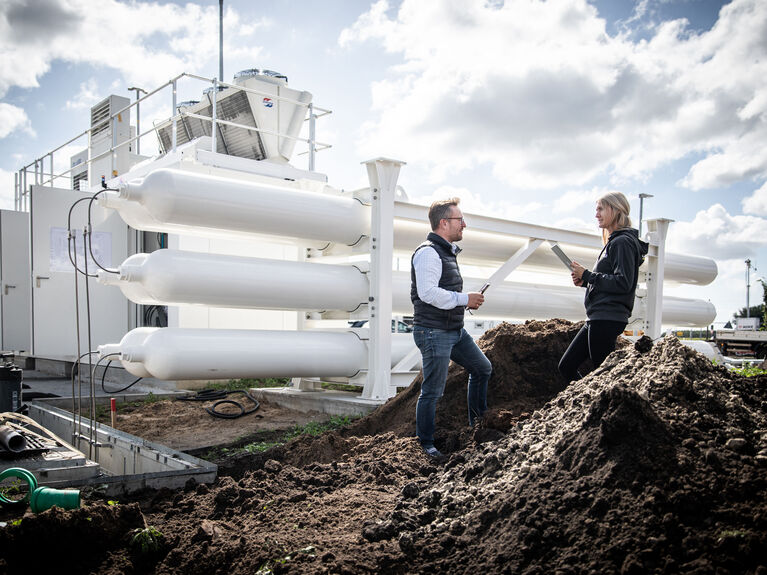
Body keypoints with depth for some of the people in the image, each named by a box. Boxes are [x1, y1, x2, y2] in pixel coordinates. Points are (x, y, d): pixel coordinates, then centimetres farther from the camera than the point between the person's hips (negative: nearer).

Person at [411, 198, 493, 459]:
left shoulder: (447, 252, 17)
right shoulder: (428, 252, -16)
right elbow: (428, 293, -26)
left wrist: (468, 300, 9)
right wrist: (464, 299, -18)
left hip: (455, 330, 10)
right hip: (433, 332, -10)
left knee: (482, 368, 18)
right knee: (433, 390, -3)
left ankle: (478, 422, 31)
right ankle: (425, 443, 11)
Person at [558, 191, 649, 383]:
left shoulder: (623, 242, -9)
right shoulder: (612, 242, 22)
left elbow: (623, 283, -19)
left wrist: (587, 275, -12)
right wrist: (585, 281, 8)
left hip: (608, 318, -10)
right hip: (598, 318, 10)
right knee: (566, 366, 9)